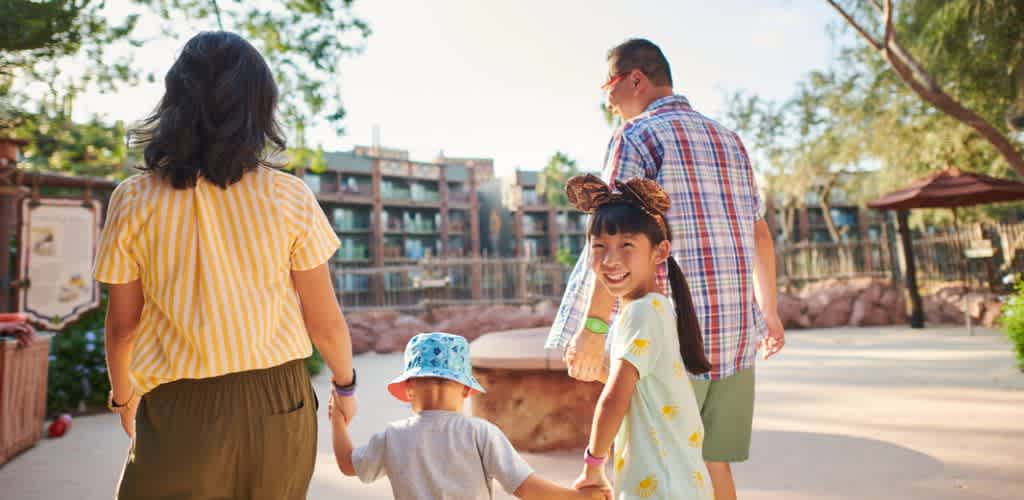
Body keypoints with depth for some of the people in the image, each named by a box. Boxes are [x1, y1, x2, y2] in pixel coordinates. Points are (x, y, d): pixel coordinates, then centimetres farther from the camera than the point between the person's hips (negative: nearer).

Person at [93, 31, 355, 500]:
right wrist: (345, 384, 14)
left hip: (180, 409, -1)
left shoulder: (134, 199, -6)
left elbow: (122, 325, 1)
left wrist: (122, 396, 21)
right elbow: (325, 321, -4)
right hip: (278, 403, 1)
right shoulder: (289, 197, -8)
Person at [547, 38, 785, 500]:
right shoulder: (729, 140, 18)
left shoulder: (636, 137, -4)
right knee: (714, 462, 14)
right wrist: (768, 312, 29)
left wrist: (593, 326, -17)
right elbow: (759, 234, 21)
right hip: (736, 330, 7)